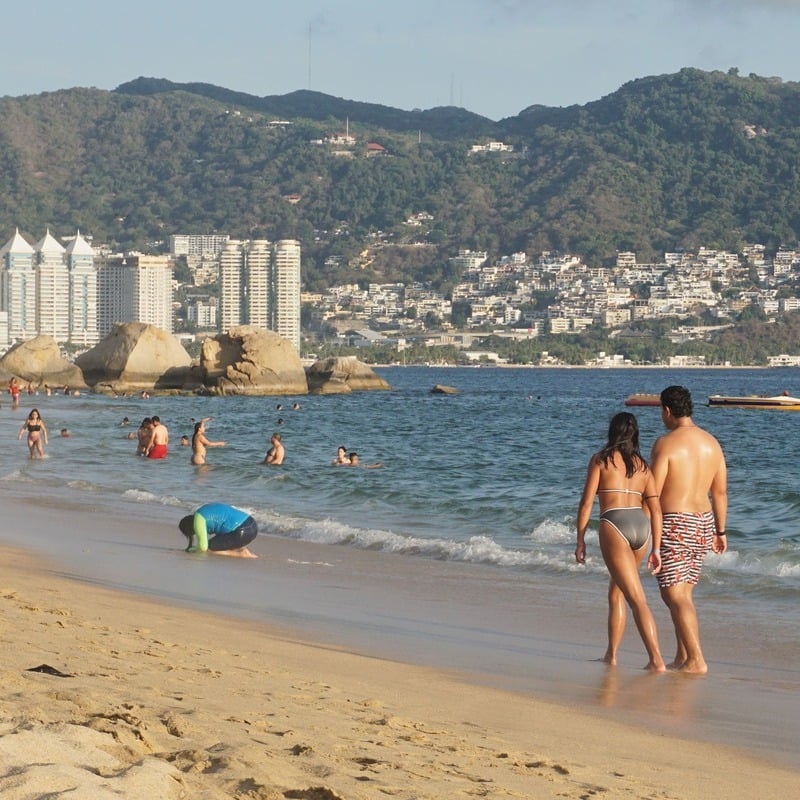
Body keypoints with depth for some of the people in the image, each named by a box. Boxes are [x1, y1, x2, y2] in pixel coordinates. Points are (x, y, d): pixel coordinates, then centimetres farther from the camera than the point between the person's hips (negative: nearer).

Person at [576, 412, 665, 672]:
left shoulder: (601, 459, 4)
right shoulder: (642, 465, 15)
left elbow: (586, 503, 0)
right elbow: (656, 509, 10)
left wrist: (580, 540, 6)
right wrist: (655, 549, 11)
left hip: (614, 526, -5)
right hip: (641, 527, 5)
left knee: (637, 599, -7)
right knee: (616, 593, 22)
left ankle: (657, 660, -14)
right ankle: (611, 654, 26)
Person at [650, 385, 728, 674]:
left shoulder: (666, 444, -13)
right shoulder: (711, 442, 8)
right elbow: (720, 492, 12)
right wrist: (720, 531, 21)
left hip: (674, 523, -7)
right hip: (703, 522, 7)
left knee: (674, 595, -4)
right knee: (683, 593, 16)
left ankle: (696, 660, -9)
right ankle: (682, 658, 17)